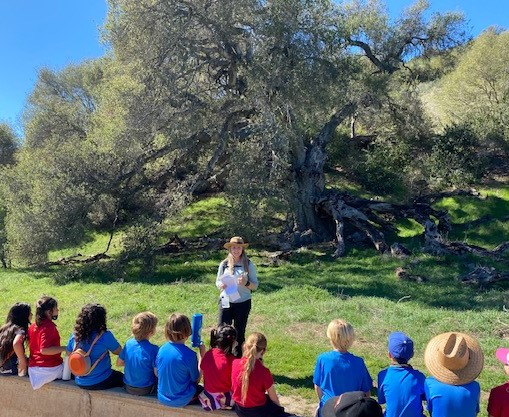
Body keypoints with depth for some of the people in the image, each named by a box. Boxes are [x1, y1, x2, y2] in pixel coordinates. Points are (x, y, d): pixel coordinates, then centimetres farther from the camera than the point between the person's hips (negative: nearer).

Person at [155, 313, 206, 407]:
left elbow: (157, 374, 4)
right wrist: (202, 355, -9)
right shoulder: (190, 354, -24)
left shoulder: (161, 349, -9)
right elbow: (196, 379, -11)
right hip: (181, 400, -5)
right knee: (203, 389, 22)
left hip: (162, 397, 5)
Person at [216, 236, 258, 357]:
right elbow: (217, 282, 9)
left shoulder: (248, 265, -3)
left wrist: (246, 283, -22)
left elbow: (255, 286, -1)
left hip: (243, 303, -1)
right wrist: (221, 285, -14)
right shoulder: (224, 264, 0)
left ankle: (238, 358, 23)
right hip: (226, 302, 1)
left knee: (239, 332, 9)